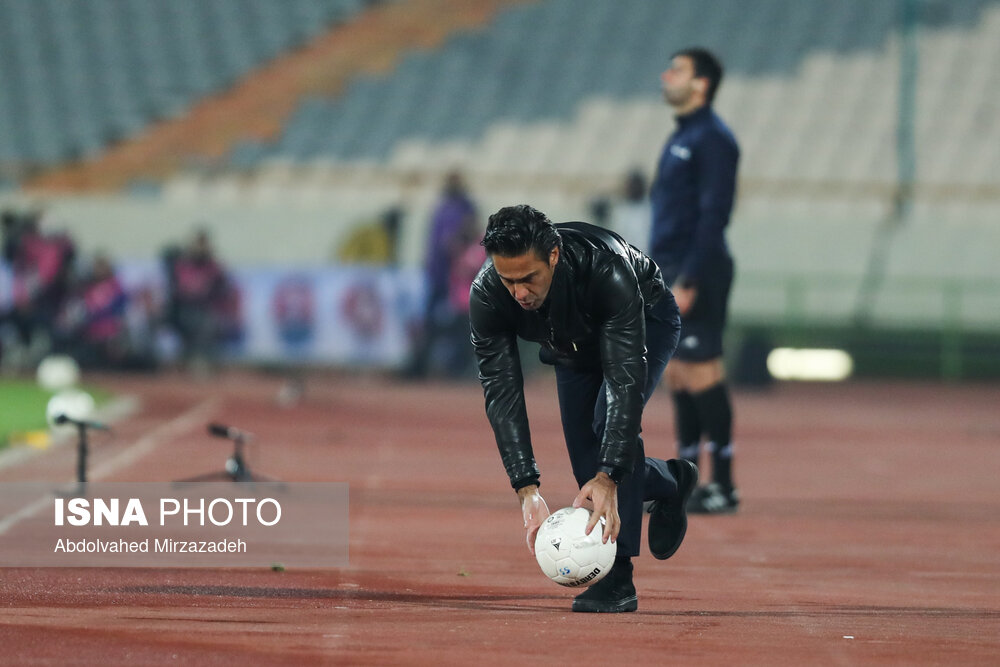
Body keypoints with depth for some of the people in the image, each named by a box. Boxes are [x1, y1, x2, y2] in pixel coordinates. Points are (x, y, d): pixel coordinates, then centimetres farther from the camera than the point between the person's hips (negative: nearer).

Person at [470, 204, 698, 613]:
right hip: (573, 339, 4)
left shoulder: (607, 272, -45)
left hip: (644, 319, -4)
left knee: (612, 421, -27)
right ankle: (670, 483, 33)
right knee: (585, 460, 0)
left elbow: (626, 380, -46)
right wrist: (526, 488, -42)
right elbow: (501, 391, -33)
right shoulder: (487, 296, -35)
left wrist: (609, 478, -54)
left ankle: (618, 576, -21)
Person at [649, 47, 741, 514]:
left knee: (701, 376, -8)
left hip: (696, 276, -9)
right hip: (669, 274, 9)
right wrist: (660, 278, 18)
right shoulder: (679, 139, 18)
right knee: (677, 376, 9)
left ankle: (723, 487, -5)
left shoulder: (712, 139, -11)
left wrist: (688, 282, -22)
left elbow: (713, 215, -18)